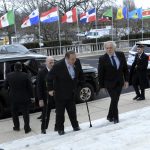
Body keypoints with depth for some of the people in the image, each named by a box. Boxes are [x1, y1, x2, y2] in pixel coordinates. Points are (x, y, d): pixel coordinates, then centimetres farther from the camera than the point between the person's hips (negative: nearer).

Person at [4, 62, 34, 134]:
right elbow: (30, 87, -10)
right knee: (25, 113, 9)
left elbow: (5, 86, 3)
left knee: (14, 113, 19)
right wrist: (31, 96, 1)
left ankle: (16, 126, 29)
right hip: (24, 98, -2)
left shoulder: (9, 75, -7)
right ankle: (27, 128, 12)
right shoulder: (25, 75, -14)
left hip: (13, 98, 2)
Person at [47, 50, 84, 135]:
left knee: (72, 111, 13)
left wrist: (81, 82, 7)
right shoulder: (58, 66, -24)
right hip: (60, 94, -4)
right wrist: (50, 89, -8)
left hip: (71, 93, 4)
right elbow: (50, 78, -11)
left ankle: (75, 126, 27)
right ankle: (60, 129, 21)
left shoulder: (77, 62, -10)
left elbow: (80, 74, 9)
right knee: (60, 113, 8)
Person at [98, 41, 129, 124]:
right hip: (110, 83, -4)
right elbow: (100, 74, -7)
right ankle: (115, 117, 15)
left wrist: (126, 80, 2)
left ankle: (110, 116, 28)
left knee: (115, 100, 11)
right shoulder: (102, 59, -13)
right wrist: (102, 85, -6)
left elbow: (125, 68, 5)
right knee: (114, 100, -5)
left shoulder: (121, 55, -3)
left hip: (119, 83, 4)